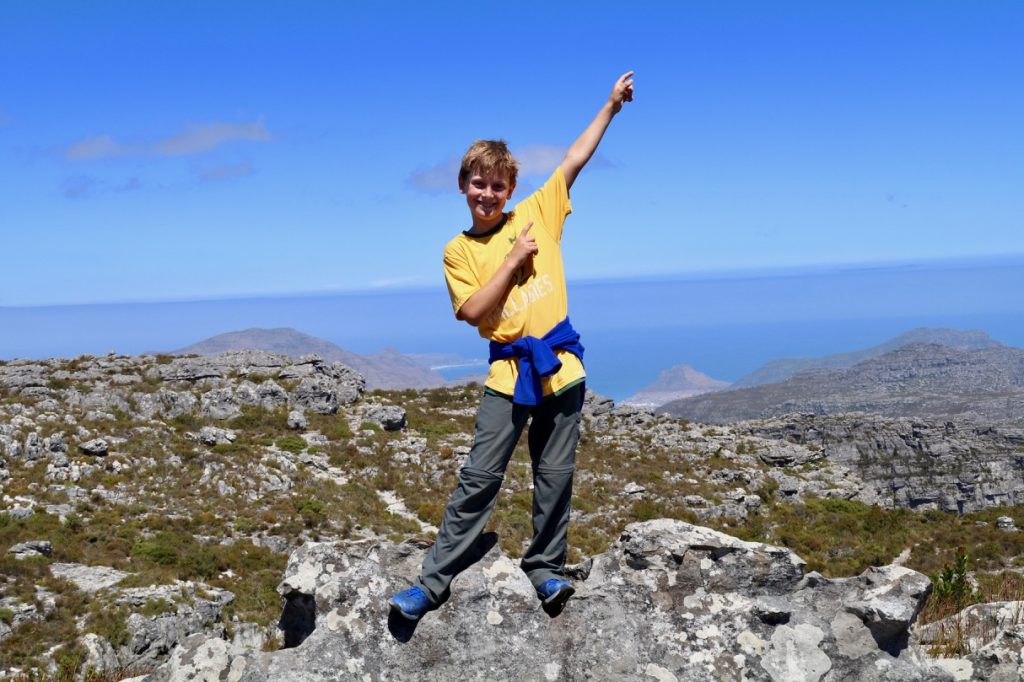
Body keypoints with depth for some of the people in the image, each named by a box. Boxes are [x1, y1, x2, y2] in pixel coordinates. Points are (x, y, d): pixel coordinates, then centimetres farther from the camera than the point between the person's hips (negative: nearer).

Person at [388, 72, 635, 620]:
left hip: (560, 363, 1)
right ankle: (433, 580, 3)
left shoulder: (538, 213, 7)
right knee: (479, 477, -4)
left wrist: (611, 105, 4)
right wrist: (514, 260, -9)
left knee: (555, 477, 7)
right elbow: (473, 312, -6)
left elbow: (574, 160, 6)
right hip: (508, 371, -1)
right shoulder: (458, 251, 5)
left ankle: (545, 567, 22)